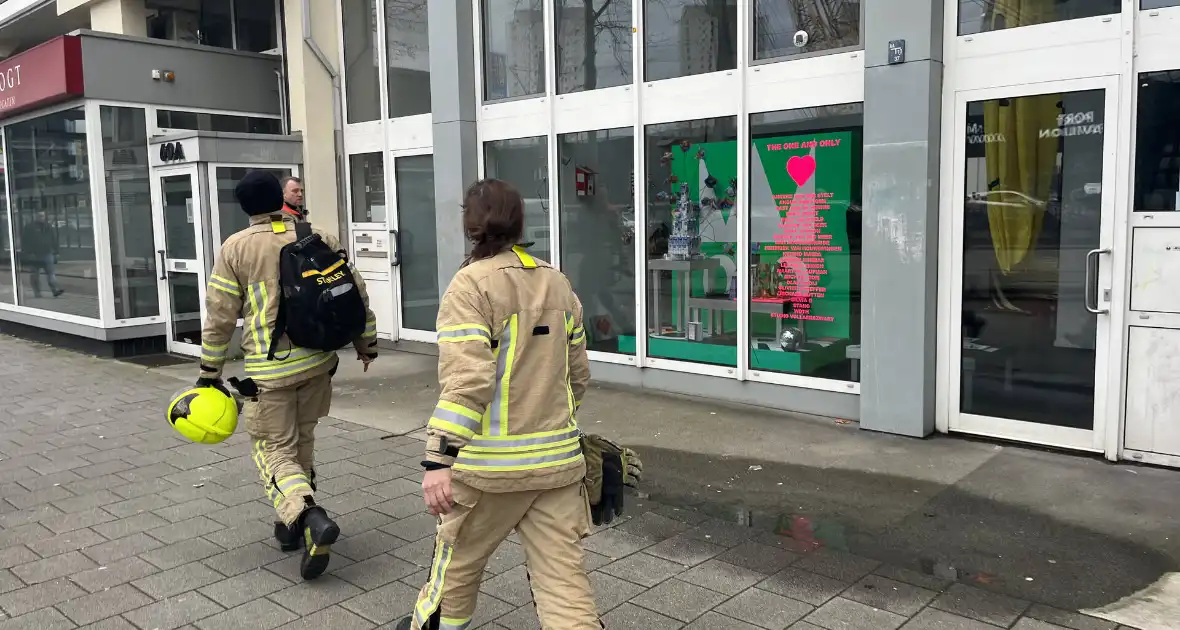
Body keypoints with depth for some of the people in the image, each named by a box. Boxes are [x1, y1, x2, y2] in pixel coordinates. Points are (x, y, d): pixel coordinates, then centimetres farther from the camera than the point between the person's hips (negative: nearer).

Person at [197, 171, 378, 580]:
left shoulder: (236, 248, -6)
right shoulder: (320, 239, 1)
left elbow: (220, 316, -3)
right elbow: (355, 293, 4)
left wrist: (209, 372, 7)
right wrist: (367, 343, 17)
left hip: (270, 369, -4)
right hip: (318, 361, 4)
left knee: (274, 450, 4)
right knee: (302, 443, 21)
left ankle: (310, 517, -19)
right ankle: (293, 521, 31)